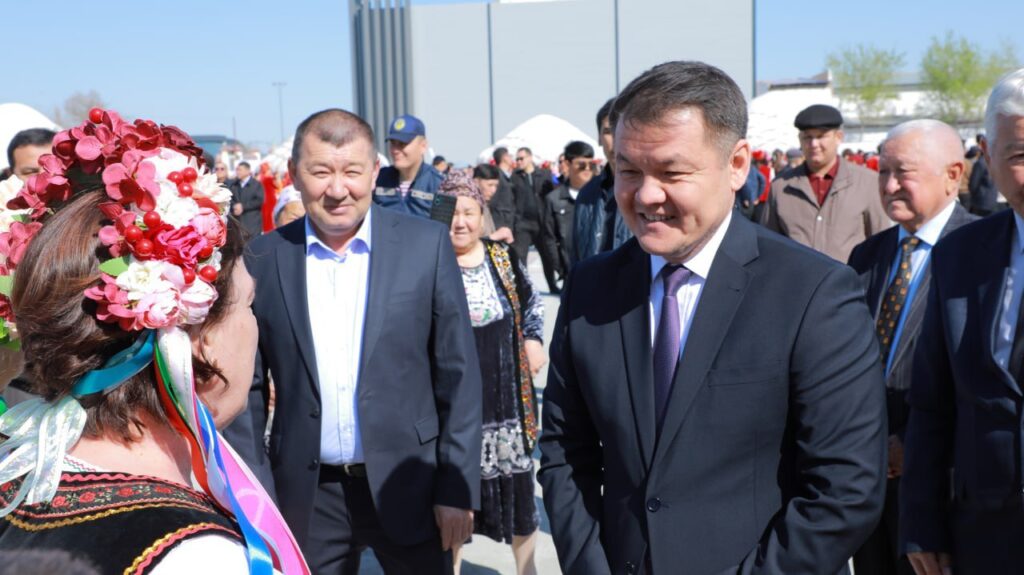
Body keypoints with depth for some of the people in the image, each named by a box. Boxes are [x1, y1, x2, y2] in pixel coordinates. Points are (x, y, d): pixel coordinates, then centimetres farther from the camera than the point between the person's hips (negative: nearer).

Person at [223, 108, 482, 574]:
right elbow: (247, 388, 4)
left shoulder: (426, 244, -6)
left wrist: (457, 487, -5)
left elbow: (457, 375, -4)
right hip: (307, 496, 1)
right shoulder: (262, 259, -2)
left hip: (407, 487, -1)